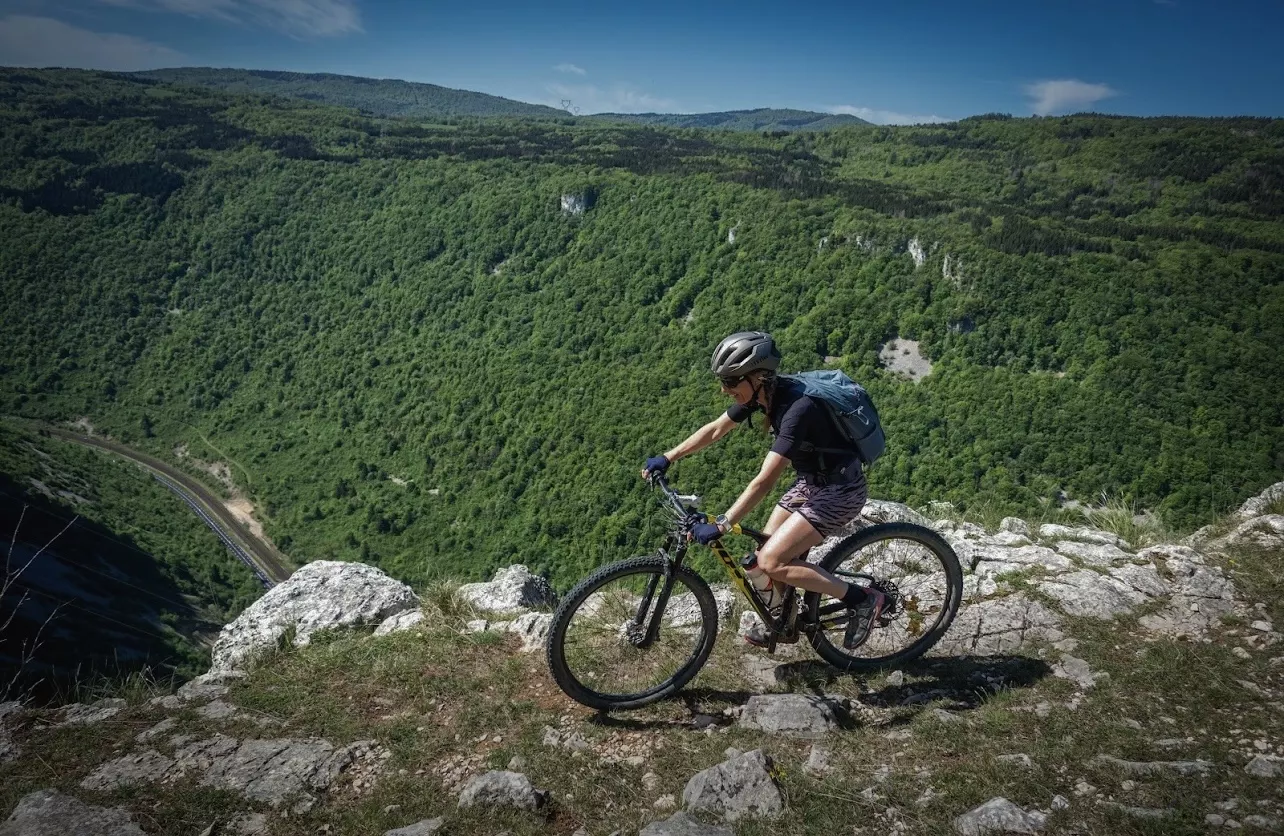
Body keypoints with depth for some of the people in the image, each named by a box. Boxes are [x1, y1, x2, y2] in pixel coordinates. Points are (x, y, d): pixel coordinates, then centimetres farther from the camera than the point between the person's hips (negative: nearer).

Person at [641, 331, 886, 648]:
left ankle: (863, 599, -2)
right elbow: (715, 429, 6)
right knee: (766, 550, 9)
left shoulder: (797, 408, -32)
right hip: (812, 481, 9)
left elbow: (765, 481, -35)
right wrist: (667, 458, 5)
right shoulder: (763, 392, -7)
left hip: (839, 490, -8)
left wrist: (720, 527, -34)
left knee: (771, 562, -13)